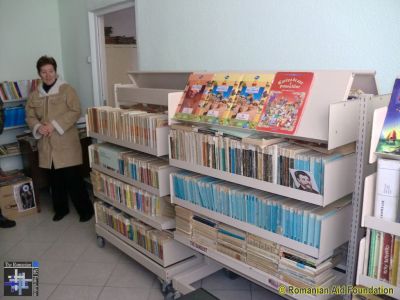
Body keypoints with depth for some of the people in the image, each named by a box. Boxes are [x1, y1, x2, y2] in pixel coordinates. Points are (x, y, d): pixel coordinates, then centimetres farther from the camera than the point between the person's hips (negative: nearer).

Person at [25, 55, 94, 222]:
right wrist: (38, 127, -12)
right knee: (55, 180, 14)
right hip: (47, 145, 5)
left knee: (73, 179, -3)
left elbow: (75, 111, -11)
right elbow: (30, 116, 11)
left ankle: (85, 209, 11)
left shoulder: (67, 89, -3)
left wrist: (55, 125, -17)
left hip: (66, 143, -5)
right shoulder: (34, 95, 10)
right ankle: (61, 209, 30)